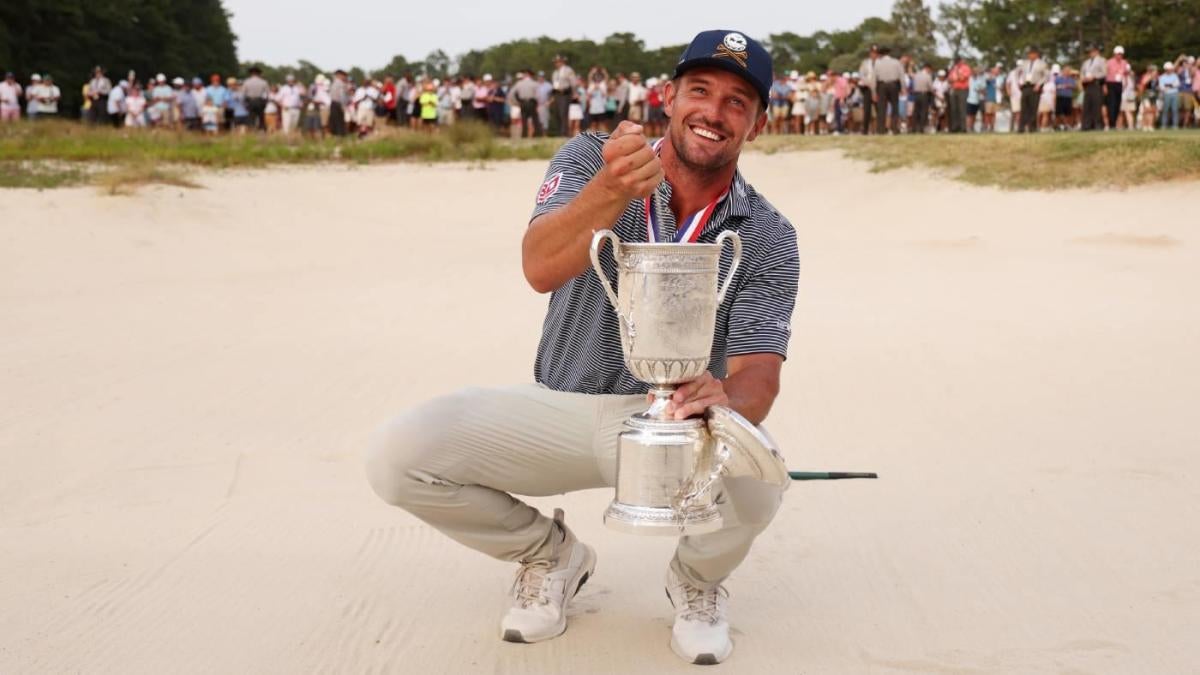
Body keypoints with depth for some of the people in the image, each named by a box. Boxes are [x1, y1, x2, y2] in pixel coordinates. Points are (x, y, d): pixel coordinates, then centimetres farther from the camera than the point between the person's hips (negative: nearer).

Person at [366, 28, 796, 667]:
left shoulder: (768, 239, -6)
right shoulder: (590, 159, -7)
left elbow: (758, 374, -17)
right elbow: (541, 269, -27)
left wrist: (727, 401, -43)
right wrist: (612, 190, -48)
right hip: (560, 408, 1)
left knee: (753, 479, -36)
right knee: (397, 457, -20)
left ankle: (697, 579, 5)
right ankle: (549, 554, 10)